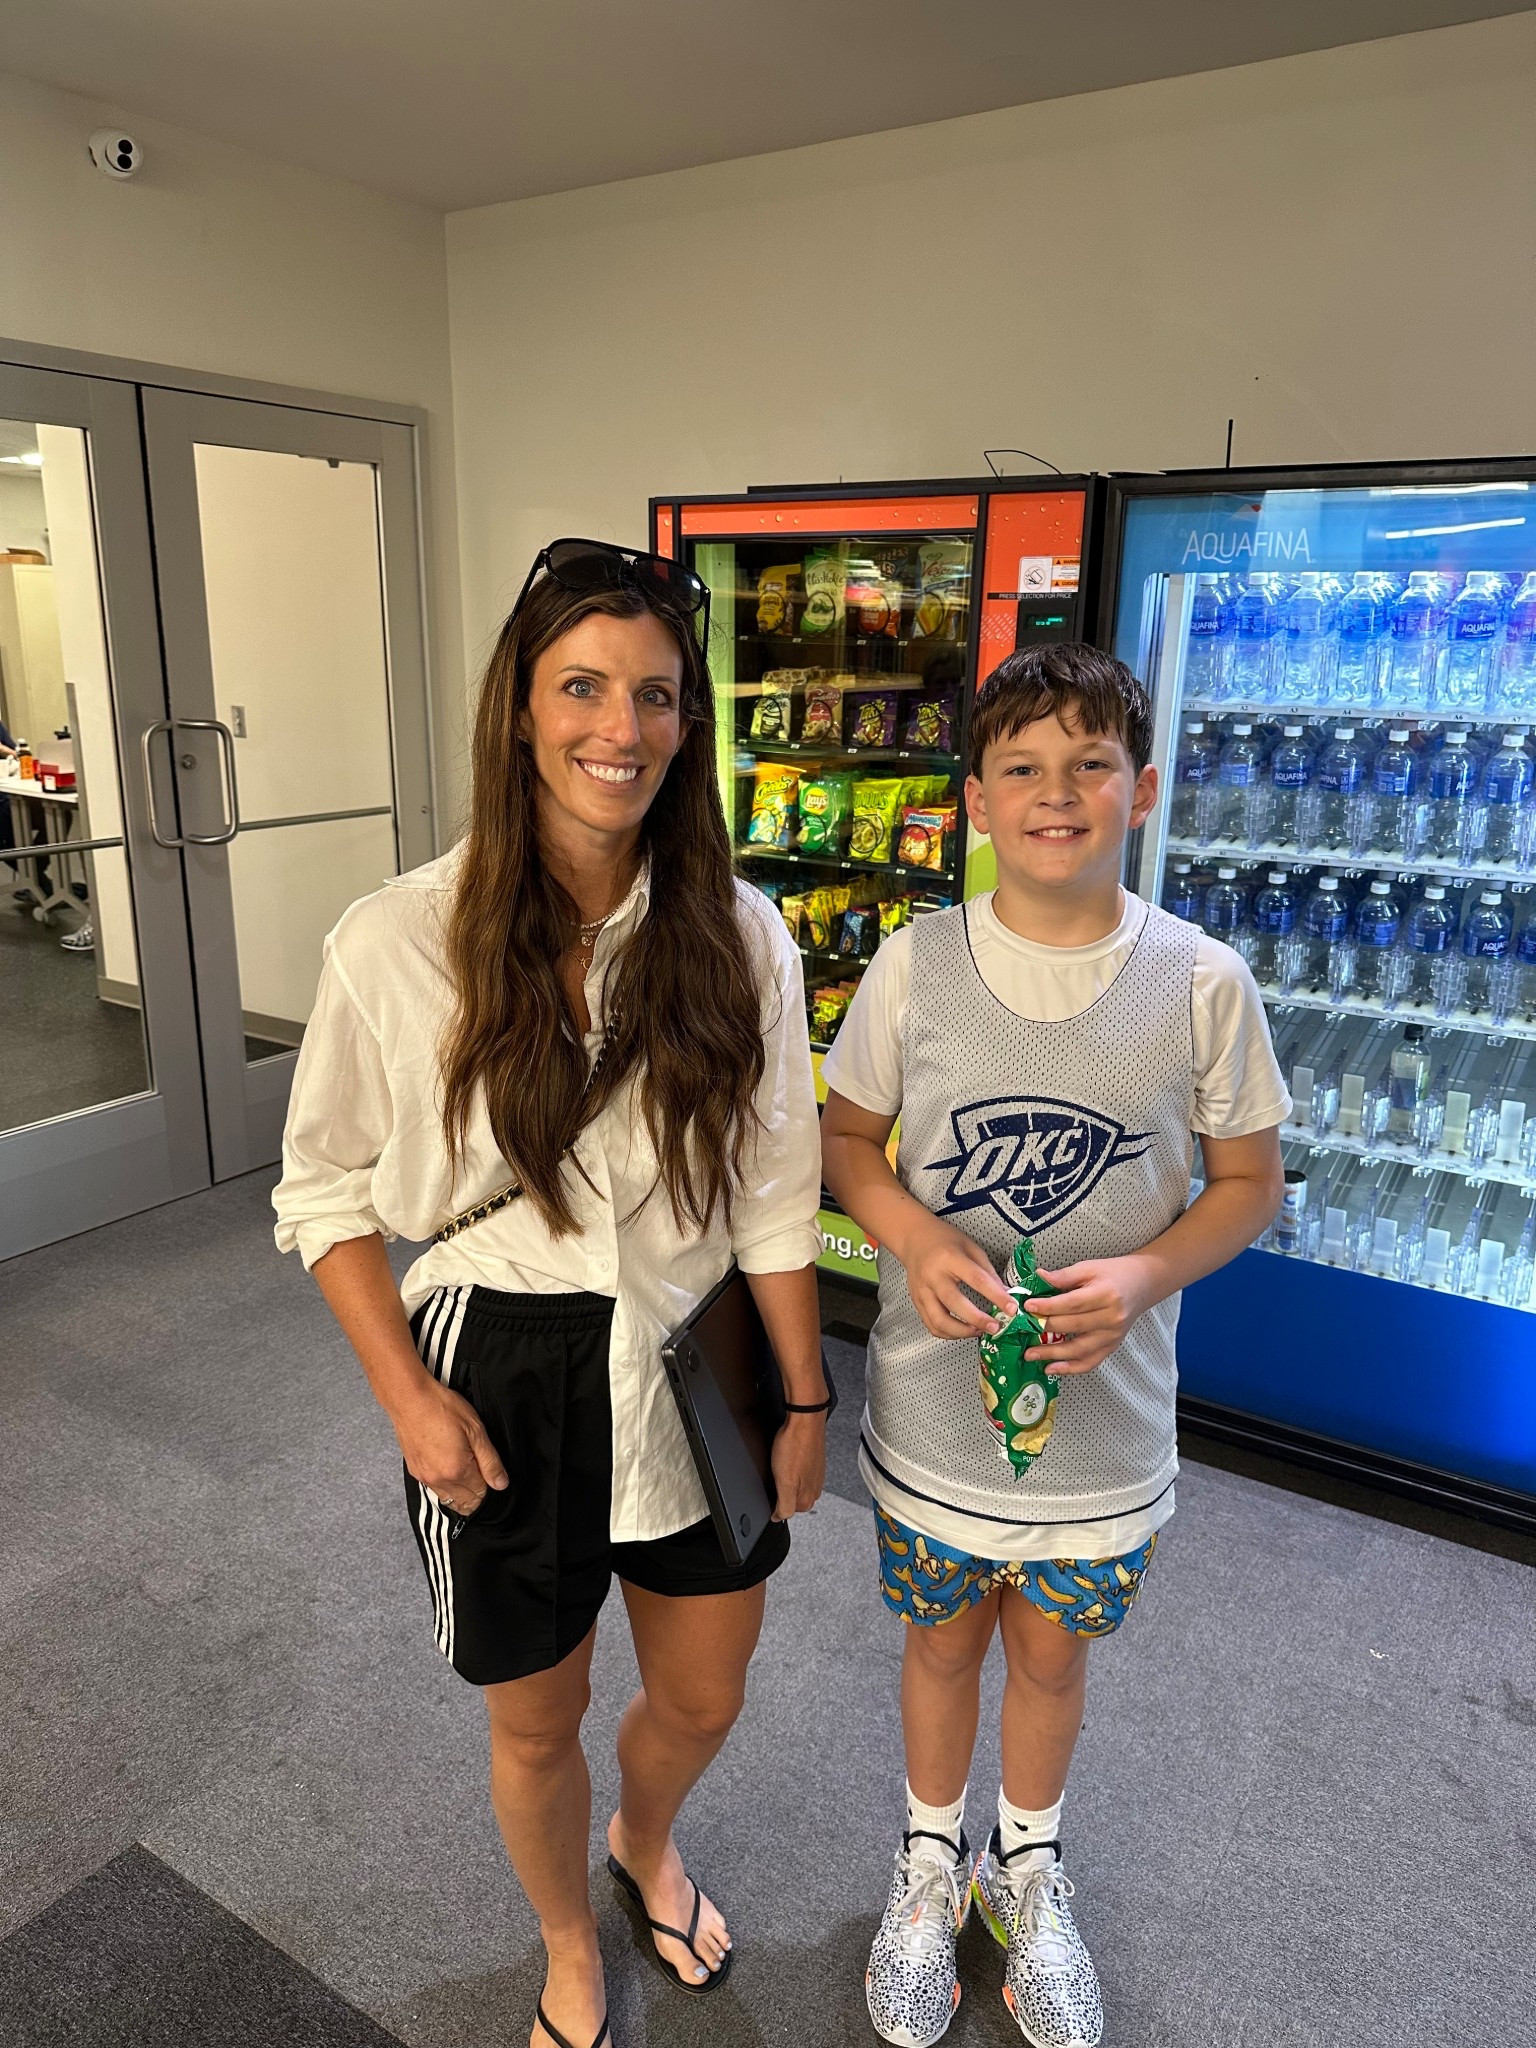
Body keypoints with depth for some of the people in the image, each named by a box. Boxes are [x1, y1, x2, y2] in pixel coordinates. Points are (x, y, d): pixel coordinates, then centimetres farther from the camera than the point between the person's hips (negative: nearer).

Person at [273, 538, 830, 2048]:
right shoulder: (397, 944, -16)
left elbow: (773, 1191, -2)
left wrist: (805, 1398, 1)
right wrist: (408, 1394, -12)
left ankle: (647, 1843, 62)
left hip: (695, 1366, 3)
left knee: (702, 1700, 24)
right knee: (537, 1726, 21)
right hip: (500, 1382, -2)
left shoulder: (738, 935, -9)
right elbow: (326, 1188, -5)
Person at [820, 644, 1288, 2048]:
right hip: (934, 1393, 0)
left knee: (1051, 1656, 22)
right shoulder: (915, 965, -11)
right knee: (944, 1641, 21)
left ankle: (1030, 1864, 53)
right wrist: (919, 1240, -18)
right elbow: (848, 1140, 1)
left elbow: (1249, 1179, -2)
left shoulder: (1202, 983, -12)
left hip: (1103, 1407, 0)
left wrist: (1144, 1271, -20)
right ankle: (933, 1861, 51)